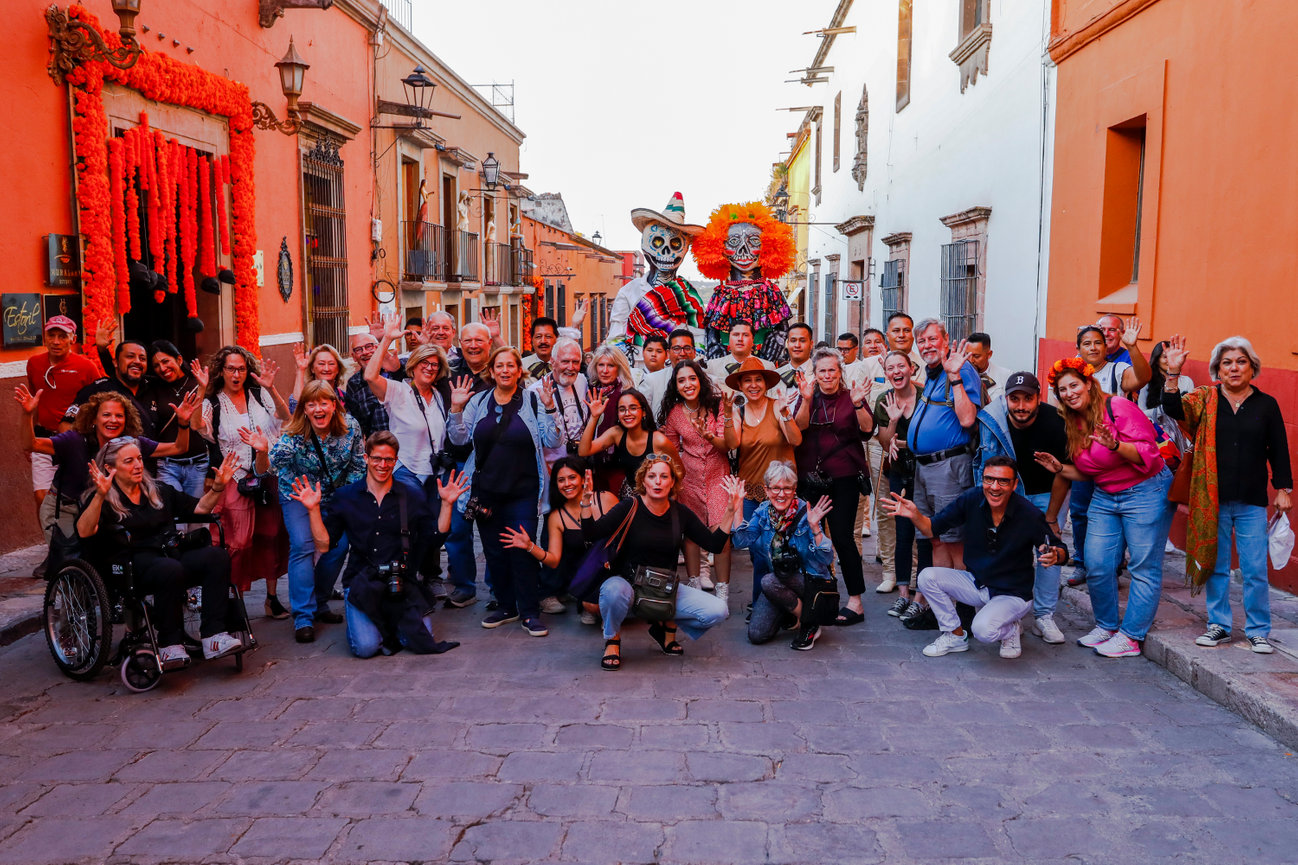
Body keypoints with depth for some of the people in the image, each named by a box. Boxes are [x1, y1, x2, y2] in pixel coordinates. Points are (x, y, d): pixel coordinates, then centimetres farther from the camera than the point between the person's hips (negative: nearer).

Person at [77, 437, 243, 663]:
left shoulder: (159, 491, 26)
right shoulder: (103, 500, 8)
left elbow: (199, 508, 28)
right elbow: (84, 531, -12)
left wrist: (218, 487, 11)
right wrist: (100, 496, -25)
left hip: (174, 554, 5)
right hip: (135, 561, -5)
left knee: (217, 556, -26)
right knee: (170, 570, -40)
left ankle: (214, 636, -31)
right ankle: (170, 645, -26)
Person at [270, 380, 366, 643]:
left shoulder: (350, 427, -15)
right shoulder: (294, 433, -20)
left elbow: (358, 465, -5)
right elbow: (277, 463, -33)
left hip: (335, 495, 3)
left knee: (339, 546, -5)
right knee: (303, 546, -19)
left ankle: (319, 603, 18)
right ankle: (303, 617, -14)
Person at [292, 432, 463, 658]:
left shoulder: (412, 496, 7)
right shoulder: (345, 497, 5)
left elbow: (436, 537, 3)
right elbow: (324, 545, 3)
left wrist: (446, 504, -8)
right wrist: (313, 510, -8)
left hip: (402, 583, 1)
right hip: (361, 582, -1)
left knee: (421, 640, -16)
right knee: (366, 647, -20)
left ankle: (392, 620, 15)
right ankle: (354, 615, 14)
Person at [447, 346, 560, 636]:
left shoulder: (533, 401, 0)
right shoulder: (478, 402, 7)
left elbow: (552, 441, -5)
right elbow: (459, 438, 6)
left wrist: (549, 409, -17)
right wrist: (456, 409, -8)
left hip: (523, 491, -3)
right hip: (486, 490, 3)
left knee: (522, 551, -5)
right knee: (494, 551, 11)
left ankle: (530, 612, 6)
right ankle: (505, 606, 26)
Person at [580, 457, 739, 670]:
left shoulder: (680, 514, 1)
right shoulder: (630, 507, -9)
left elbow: (714, 545, 0)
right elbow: (592, 534, -20)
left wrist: (730, 511, -8)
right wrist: (587, 502, -35)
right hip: (628, 583, -3)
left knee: (718, 611, -16)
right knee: (613, 590, -40)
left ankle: (668, 625, 13)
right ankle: (612, 639, -6)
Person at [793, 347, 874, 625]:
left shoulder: (851, 397, 3)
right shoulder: (808, 398, 10)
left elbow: (867, 430, -8)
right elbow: (798, 426, -7)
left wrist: (858, 405, -23)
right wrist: (807, 401, -20)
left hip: (844, 478, -3)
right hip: (811, 477, 3)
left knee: (842, 536, -7)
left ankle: (855, 601, 0)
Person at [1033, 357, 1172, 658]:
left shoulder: (1118, 408, -16)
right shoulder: (1073, 424, 7)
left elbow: (1148, 454, -22)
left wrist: (1115, 445, -36)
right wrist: (1059, 468, -1)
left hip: (1145, 492, -7)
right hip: (1104, 497, 7)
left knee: (1143, 568, -2)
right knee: (1096, 566, 3)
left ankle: (1130, 636, 5)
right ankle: (1106, 625, 21)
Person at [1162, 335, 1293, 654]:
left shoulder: (1266, 404, 5)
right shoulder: (1205, 399, 3)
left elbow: (1279, 450, 8)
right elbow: (1174, 409, -15)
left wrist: (1283, 490, 4)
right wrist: (1173, 373, -27)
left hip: (1252, 504, 0)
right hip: (1212, 500, 0)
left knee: (1255, 570, 1)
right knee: (1216, 567, 9)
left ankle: (1258, 631, 14)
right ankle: (1218, 626, 21)